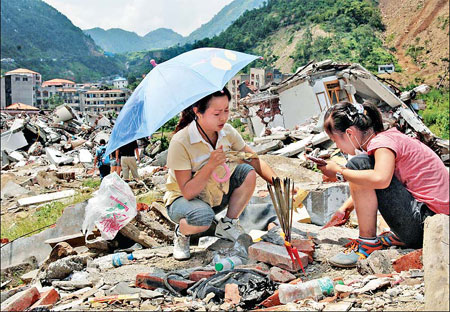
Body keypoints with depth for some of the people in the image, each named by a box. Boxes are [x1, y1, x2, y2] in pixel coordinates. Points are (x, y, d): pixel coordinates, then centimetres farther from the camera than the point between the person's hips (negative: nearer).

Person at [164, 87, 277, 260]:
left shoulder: (227, 132, -11)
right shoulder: (181, 142, -29)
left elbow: (255, 161, -4)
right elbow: (188, 192, -29)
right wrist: (211, 165, -39)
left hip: (217, 196, 6)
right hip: (183, 199, -6)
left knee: (247, 172, -17)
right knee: (202, 217, -39)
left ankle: (227, 225, 0)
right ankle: (181, 233, -1)